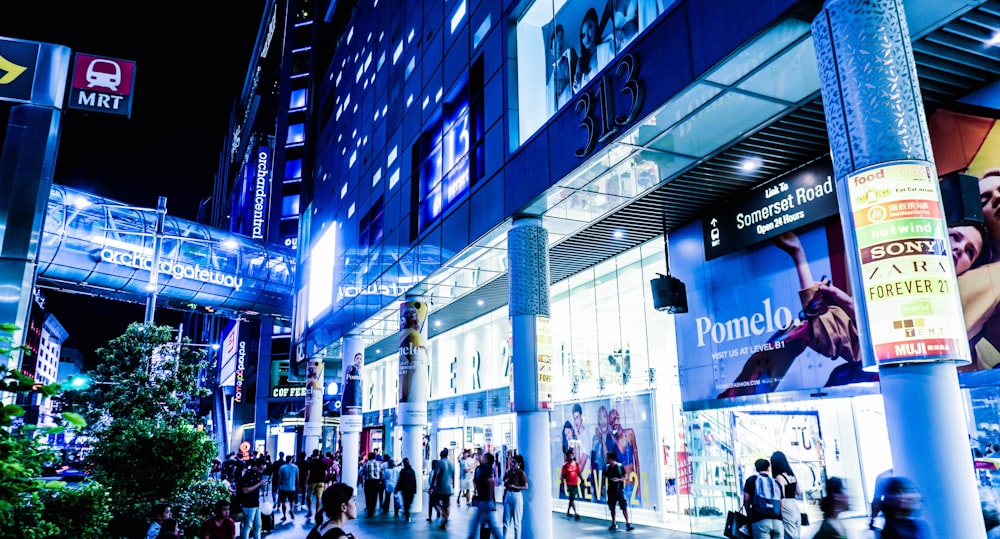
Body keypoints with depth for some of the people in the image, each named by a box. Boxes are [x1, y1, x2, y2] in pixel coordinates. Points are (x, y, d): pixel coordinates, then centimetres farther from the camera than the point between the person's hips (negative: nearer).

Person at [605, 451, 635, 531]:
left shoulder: (620, 466, -9)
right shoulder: (606, 467, 3)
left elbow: (625, 477, -4)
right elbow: (604, 478, 12)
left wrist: (619, 479, -22)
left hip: (620, 489, -4)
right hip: (611, 490, 4)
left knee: (624, 507, -6)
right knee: (612, 507, 8)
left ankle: (628, 524, -2)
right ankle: (614, 524, 20)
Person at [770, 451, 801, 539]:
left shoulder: (779, 477, -15)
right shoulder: (792, 475, 9)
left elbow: (782, 499, -17)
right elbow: (797, 492, 21)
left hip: (786, 509, -8)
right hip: (795, 507, 8)